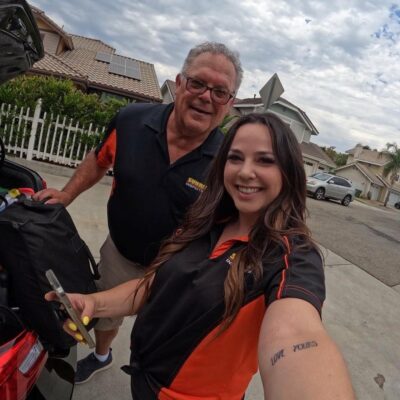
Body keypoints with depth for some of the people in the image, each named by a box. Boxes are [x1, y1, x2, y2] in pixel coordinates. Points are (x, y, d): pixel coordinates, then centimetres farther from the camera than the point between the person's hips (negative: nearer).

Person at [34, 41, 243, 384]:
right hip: (118, 254, 3)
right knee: (104, 314, 31)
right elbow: (99, 159, 2)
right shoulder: (131, 120, -18)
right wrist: (68, 194, -5)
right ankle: (101, 356, 66)